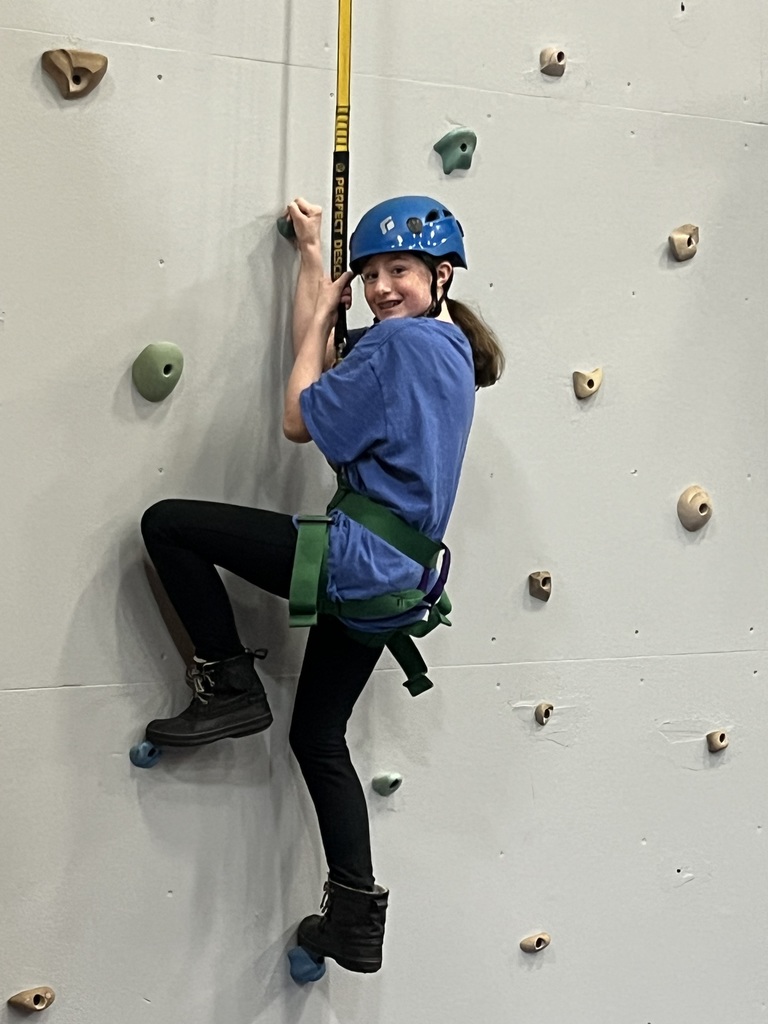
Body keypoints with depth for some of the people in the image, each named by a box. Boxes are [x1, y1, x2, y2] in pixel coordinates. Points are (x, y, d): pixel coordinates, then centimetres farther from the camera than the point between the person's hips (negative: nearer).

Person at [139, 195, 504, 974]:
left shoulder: (400, 340, -13)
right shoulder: (451, 349, 15)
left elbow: (299, 420, -8)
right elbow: (321, 370, 20)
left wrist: (324, 311, 3)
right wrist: (312, 257, 22)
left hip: (358, 560, -10)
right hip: (395, 580, 10)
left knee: (166, 522, -5)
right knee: (317, 734, 19)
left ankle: (229, 686, 3)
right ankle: (356, 917, 22)